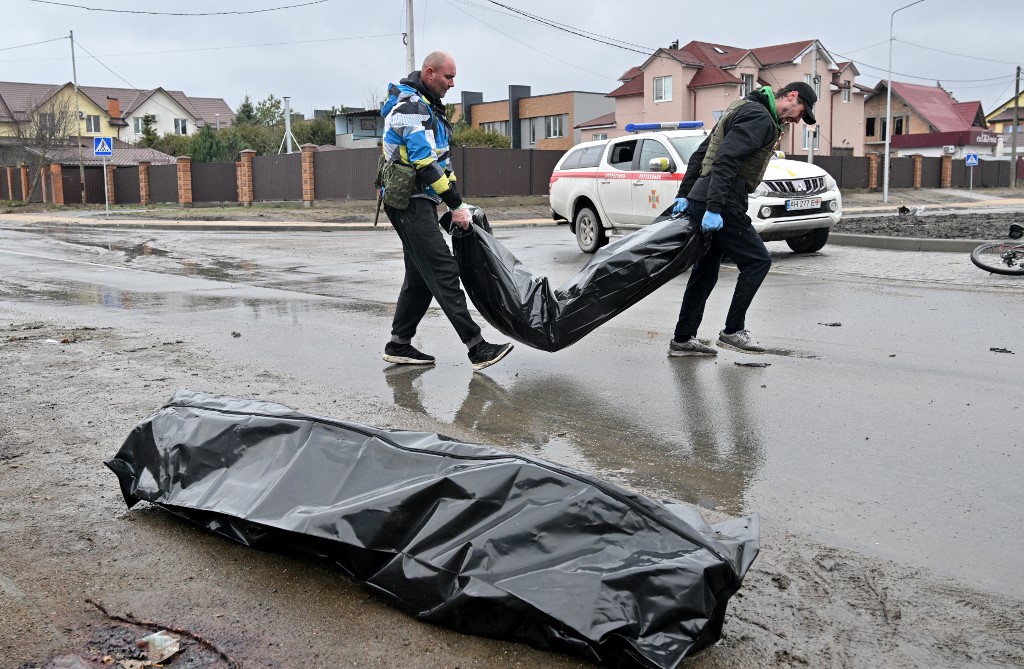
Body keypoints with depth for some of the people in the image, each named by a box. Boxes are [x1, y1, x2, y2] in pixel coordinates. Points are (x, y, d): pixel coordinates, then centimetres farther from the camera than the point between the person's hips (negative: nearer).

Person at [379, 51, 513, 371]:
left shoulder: (428, 106, 19)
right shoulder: (411, 107, -14)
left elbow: (441, 158, 21)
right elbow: (425, 163, -21)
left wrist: (456, 199, 12)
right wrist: (456, 205, -19)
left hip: (420, 203, 11)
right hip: (408, 202, -11)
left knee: (421, 275, 12)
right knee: (444, 273, -13)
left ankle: (399, 345, 19)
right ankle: (477, 348, -14)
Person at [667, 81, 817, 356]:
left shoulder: (744, 109, 24)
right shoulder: (759, 117, -9)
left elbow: (700, 154, 22)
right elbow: (726, 160, -22)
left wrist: (684, 194, 16)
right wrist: (714, 208, -26)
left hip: (700, 201, 10)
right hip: (719, 204, -10)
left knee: (705, 271, 13)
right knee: (758, 261, -1)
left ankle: (683, 339, 17)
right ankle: (732, 331, 3)